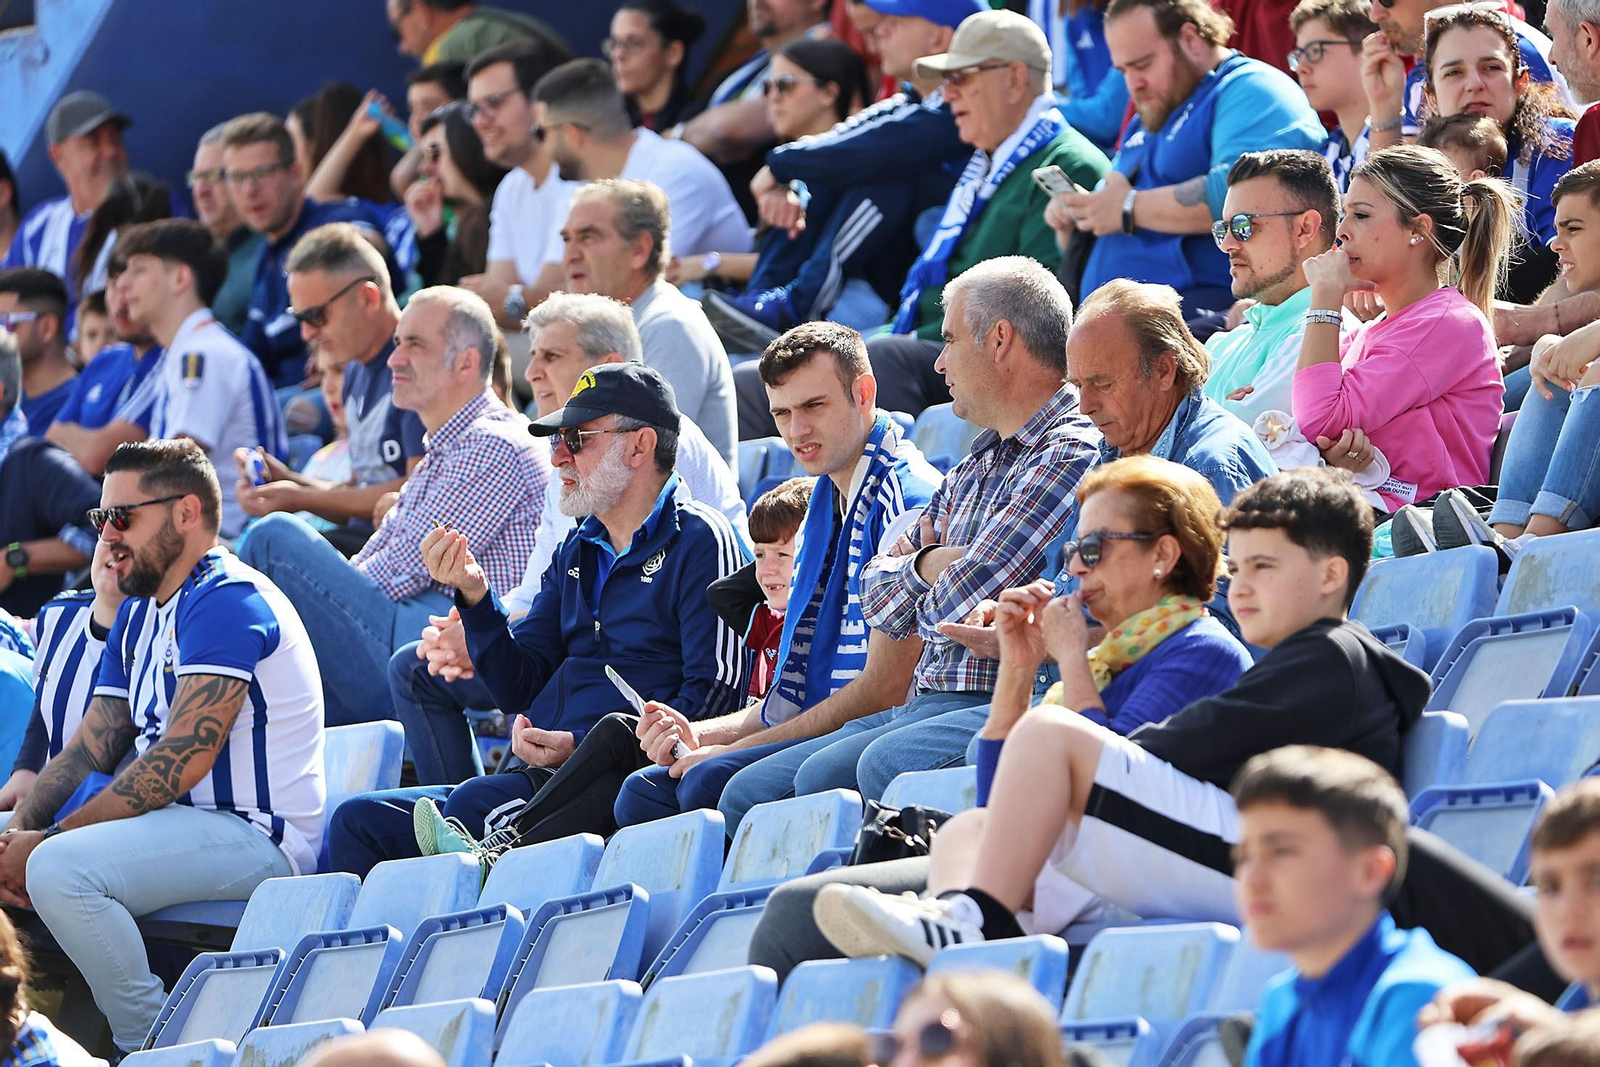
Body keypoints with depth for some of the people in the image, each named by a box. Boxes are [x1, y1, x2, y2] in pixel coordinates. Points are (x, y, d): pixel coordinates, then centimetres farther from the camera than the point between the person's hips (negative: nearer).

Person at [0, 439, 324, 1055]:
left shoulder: (227, 601, -15)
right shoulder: (136, 617, 17)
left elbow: (181, 762, -22)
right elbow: (88, 751, 12)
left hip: (256, 836, -10)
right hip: (176, 821, 10)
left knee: (59, 867, -29)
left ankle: (153, 1043, -17)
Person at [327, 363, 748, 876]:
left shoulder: (699, 540, -2)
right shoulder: (576, 554, 24)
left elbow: (713, 697, -11)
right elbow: (519, 688, 18)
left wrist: (586, 748, -18)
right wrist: (474, 595, 1)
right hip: (538, 776, 9)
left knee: (476, 804, -35)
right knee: (358, 821, -5)